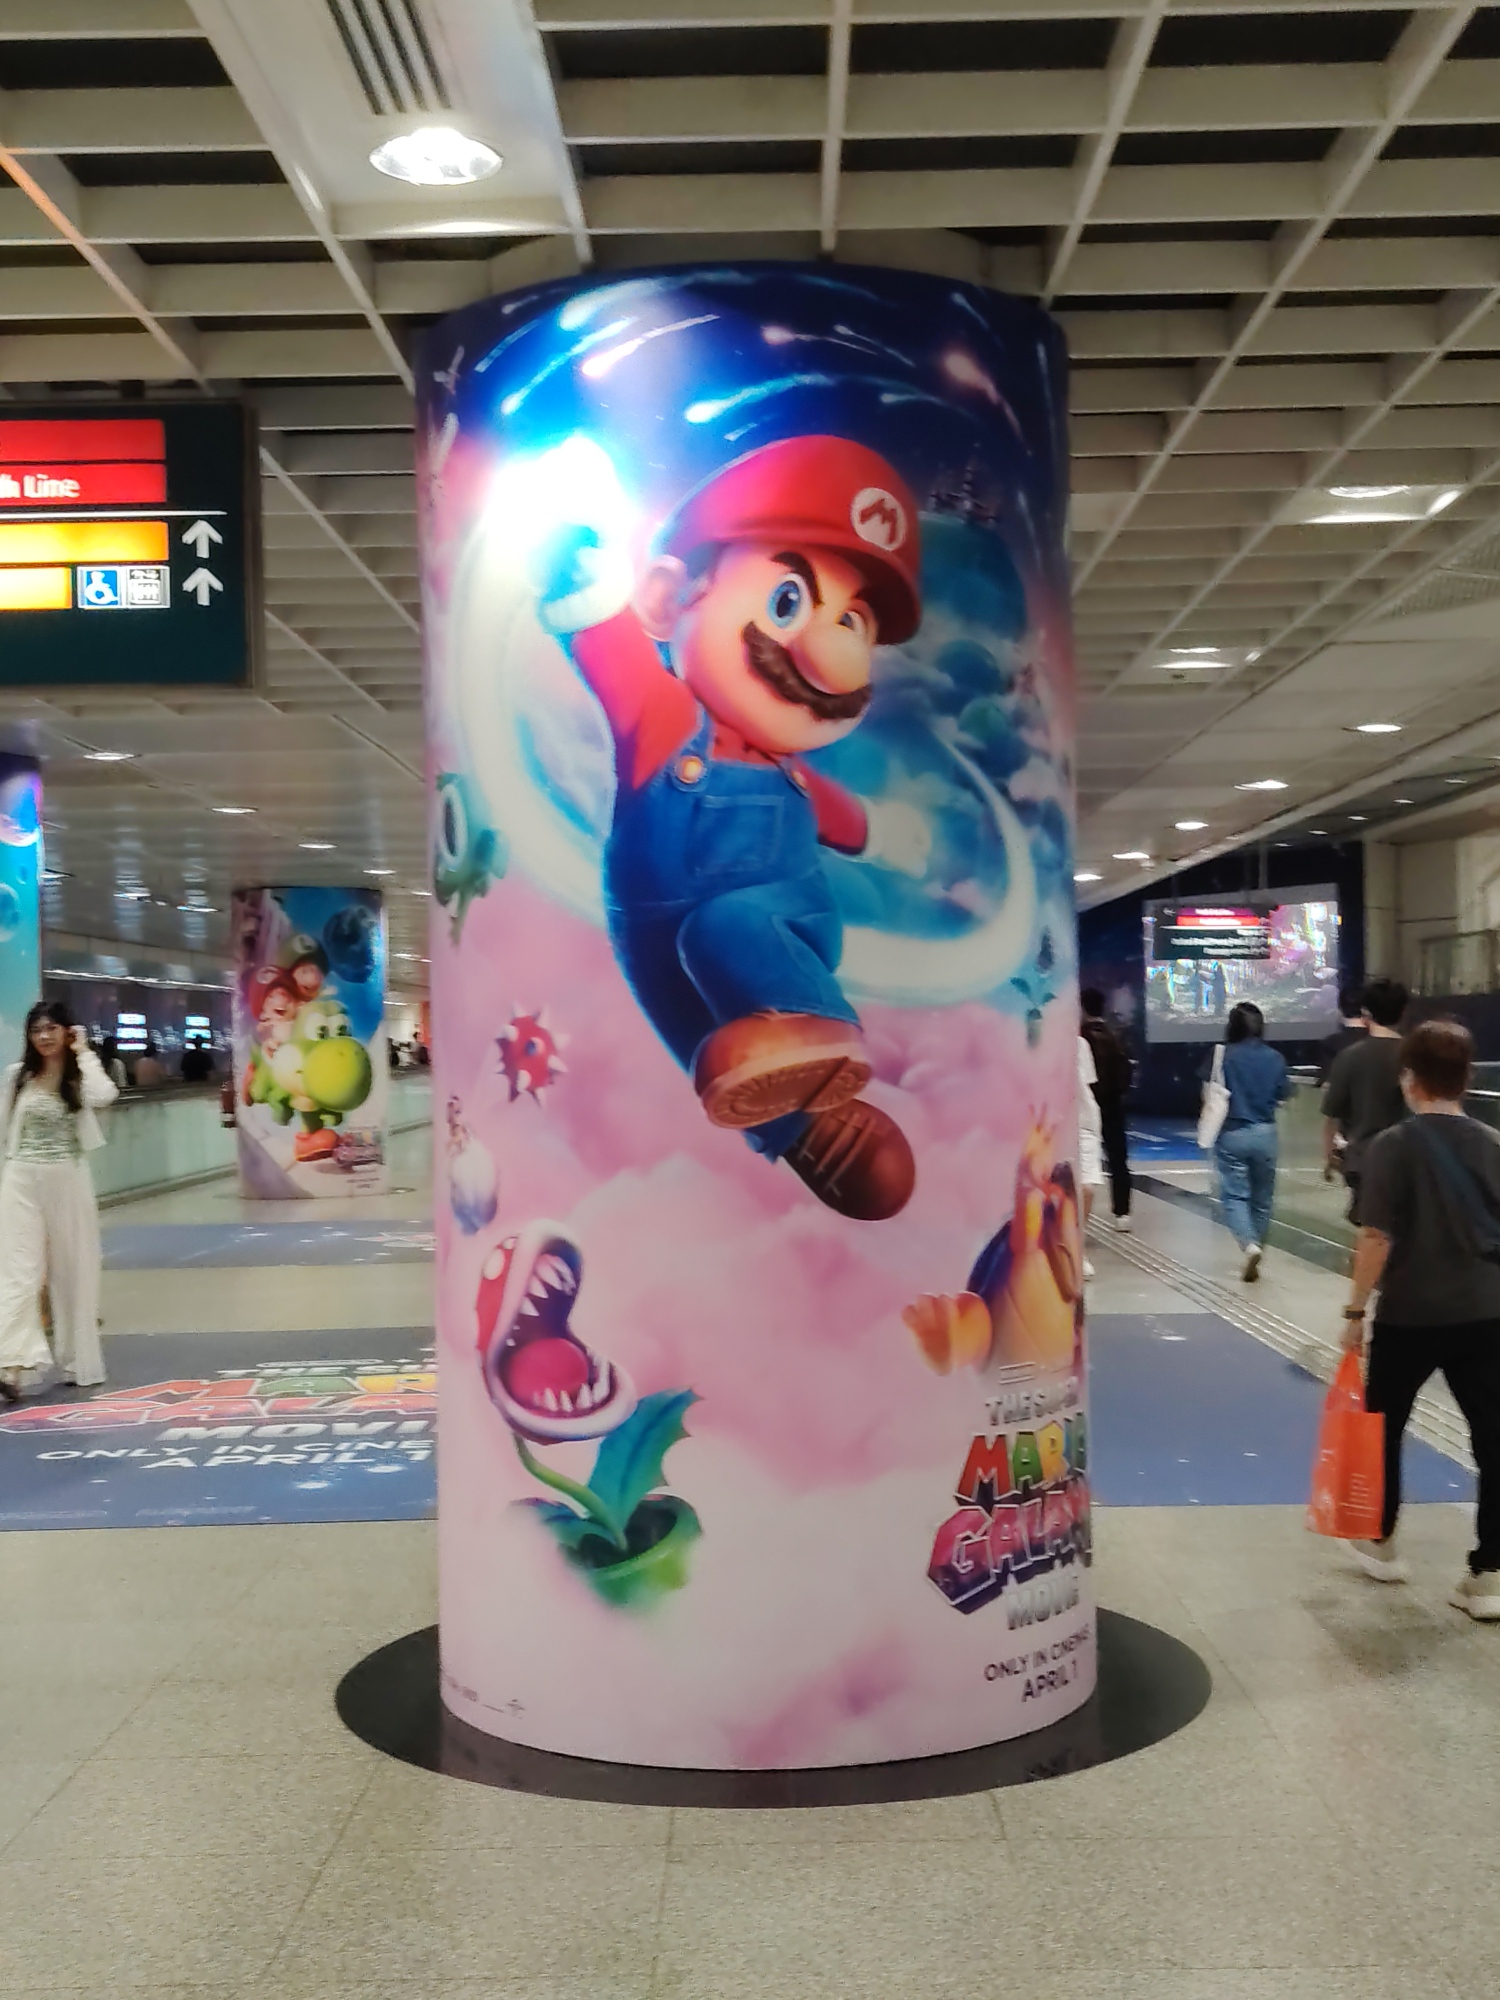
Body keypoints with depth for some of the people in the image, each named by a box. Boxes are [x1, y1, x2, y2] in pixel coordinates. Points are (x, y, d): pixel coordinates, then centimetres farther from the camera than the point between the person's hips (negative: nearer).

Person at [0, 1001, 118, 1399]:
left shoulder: (80, 1076, -1)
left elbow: (104, 1097, -25)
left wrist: (83, 1053, -14)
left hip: (67, 1182, -1)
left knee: (71, 1272, 8)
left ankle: (75, 1360, 21)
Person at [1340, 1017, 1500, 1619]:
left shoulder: (1393, 1146, -11)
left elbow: (1377, 1239, -15)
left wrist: (1355, 1310, -7)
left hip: (1409, 1315, -3)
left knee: (1382, 1426, 17)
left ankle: (1382, 1545, 31)